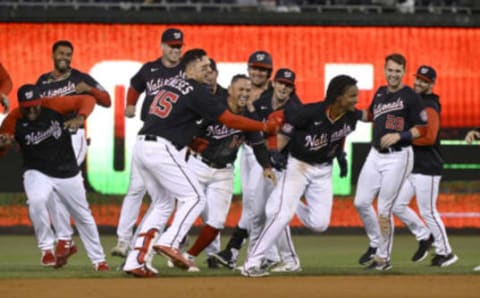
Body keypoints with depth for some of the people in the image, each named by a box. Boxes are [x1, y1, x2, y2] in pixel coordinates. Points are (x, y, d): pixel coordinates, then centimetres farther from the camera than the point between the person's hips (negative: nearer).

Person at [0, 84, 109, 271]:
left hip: (68, 173, 1)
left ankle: (98, 260, 30)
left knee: (83, 215, 12)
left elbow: (87, 100, -11)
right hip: (37, 173, -1)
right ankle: (47, 247, -12)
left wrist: (79, 119, -29)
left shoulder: (54, 106, -16)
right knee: (36, 202, -32)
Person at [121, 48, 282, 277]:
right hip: (161, 149, -8)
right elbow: (229, 119, -6)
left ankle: (135, 260, 8)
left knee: (163, 203, 17)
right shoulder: (196, 90, -5)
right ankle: (169, 242, -18)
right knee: (194, 198, 0)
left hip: (141, 146, 8)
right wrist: (265, 127, 0)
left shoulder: (170, 84, 20)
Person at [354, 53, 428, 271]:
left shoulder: (411, 97, -8)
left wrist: (399, 135, -22)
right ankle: (376, 243, 24)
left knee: (384, 210, -6)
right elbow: (370, 115, 29)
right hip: (375, 155, 7)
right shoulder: (381, 93, 12)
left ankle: (383, 257, 4)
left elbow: (423, 129, -10)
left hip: (398, 157, -7)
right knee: (361, 202, 4)